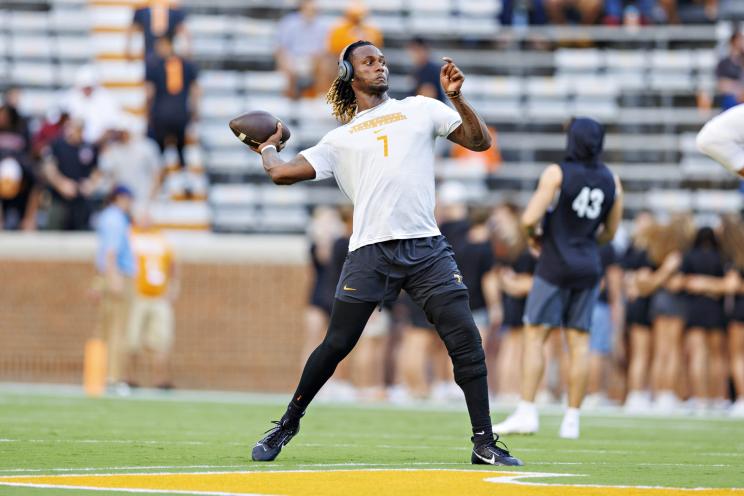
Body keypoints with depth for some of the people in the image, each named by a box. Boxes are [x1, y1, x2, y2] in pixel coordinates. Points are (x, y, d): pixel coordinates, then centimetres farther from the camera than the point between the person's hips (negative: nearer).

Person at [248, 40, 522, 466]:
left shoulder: (419, 110, 18)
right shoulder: (339, 139, 18)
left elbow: (480, 141, 11)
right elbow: (283, 173, 15)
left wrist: (457, 97, -1)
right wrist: (268, 148, 34)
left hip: (427, 249, 0)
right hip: (371, 251, 0)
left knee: (466, 339, -8)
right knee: (336, 346, -2)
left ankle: (484, 443, -2)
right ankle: (287, 426, 16)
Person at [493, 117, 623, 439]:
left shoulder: (557, 173, -10)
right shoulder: (612, 181, 6)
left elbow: (530, 219, -14)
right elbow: (609, 233, 14)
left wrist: (535, 235, 6)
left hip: (556, 264, -5)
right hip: (589, 266, 5)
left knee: (535, 336, -1)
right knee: (579, 342, 5)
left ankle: (526, 412, -8)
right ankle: (572, 420, 5)